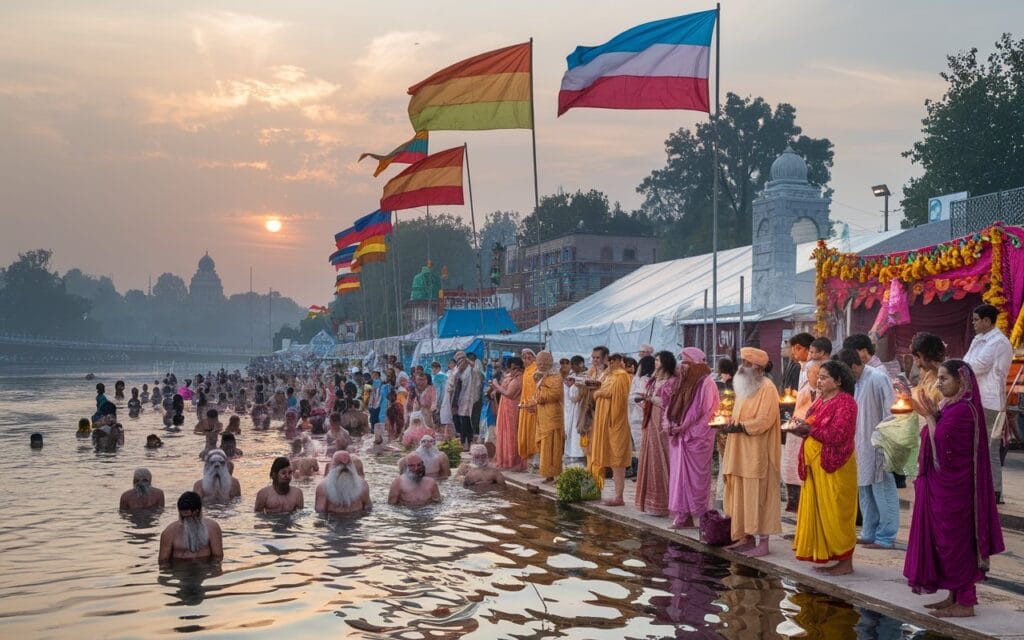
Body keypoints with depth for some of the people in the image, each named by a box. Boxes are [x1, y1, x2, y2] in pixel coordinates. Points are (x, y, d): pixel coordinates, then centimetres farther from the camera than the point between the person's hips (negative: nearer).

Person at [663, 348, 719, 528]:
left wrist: (685, 429, -14)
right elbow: (669, 406, 16)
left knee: (695, 477, -3)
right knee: (679, 475, 6)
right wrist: (668, 424, -3)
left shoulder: (706, 384, -9)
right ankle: (682, 516, 10)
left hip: (696, 439, -7)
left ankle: (698, 516, 3)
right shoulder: (680, 382, 14)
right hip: (678, 438, 7)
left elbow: (708, 413, -13)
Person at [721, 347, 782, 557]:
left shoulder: (767, 388, -12)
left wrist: (738, 427, -18)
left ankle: (763, 543, -2)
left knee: (758, 497, -6)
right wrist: (730, 424, 0)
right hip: (740, 452, 9)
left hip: (757, 452, -9)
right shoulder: (744, 386, 15)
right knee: (742, 496, 10)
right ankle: (746, 537, 16)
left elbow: (764, 421, -21)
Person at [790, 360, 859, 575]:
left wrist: (810, 428, -17)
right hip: (815, 464, 8)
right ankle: (825, 554, 16)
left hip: (834, 467, -8)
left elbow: (837, 435, -20)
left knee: (836, 513, -4)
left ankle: (845, 562, 4)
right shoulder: (821, 400, 15)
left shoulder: (845, 402, -10)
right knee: (818, 511, 9)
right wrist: (802, 429, -2)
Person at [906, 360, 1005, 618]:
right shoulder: (949, 406, 11)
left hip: (952, 488, -10)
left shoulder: (962, 410, -19)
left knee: (954, 540, -3)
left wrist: (929, 417, -12)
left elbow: (939, 443, -22)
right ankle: (955, 596, 21)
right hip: (942, 485, 10)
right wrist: (930, 415, 1)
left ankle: (965, 602, 5)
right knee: (945, 539, 13)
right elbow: (934, 441, 12)